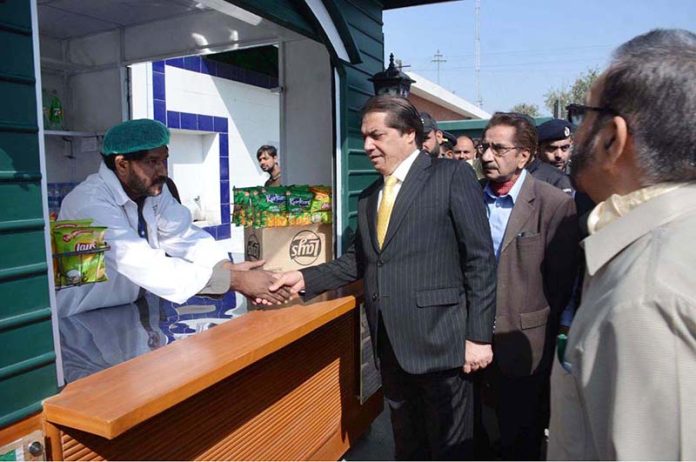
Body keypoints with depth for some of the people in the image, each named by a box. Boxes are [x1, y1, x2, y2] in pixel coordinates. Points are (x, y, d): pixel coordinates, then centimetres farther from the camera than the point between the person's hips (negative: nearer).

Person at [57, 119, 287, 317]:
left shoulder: (154, 189, -2)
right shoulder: (89, 203, -24)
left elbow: (184, 236, -6)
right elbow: (147, 267, -31)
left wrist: (229, 268, -24)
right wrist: (235, 280, -32)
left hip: (131, 311, 6)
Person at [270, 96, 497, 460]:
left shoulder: (452, 176, -7)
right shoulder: (368, 197, 13)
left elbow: (480, 260, -10)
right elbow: (357, 261, 13)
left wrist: (479, 335, -12)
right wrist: (306, 278, 0)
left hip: (439, 339, -6)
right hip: (390, 344, 6)